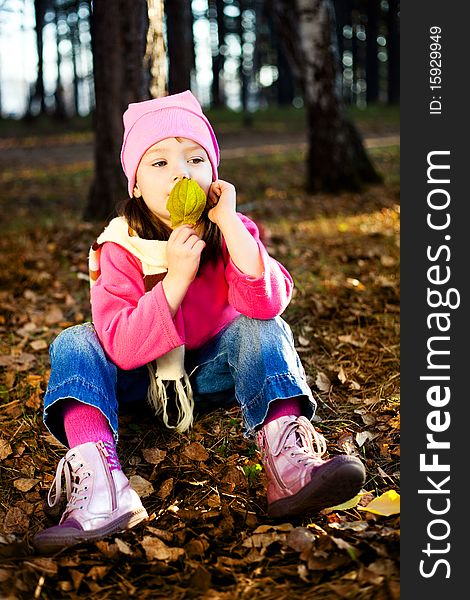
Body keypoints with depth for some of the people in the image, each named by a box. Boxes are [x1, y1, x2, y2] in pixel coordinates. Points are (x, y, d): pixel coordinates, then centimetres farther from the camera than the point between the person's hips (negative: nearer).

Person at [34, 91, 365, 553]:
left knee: (265, 331, -27)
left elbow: (268, 304, -32)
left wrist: (229, 223, -36)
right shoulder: (122, 249, -17)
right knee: (73, 345, -24)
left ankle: (288, 461, -43)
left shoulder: (232, 232, -13)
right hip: (141, 376, 0)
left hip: (213, 371, 0)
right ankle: (98, 486, -42)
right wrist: (176, 277, -35)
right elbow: (122, 347, -28)